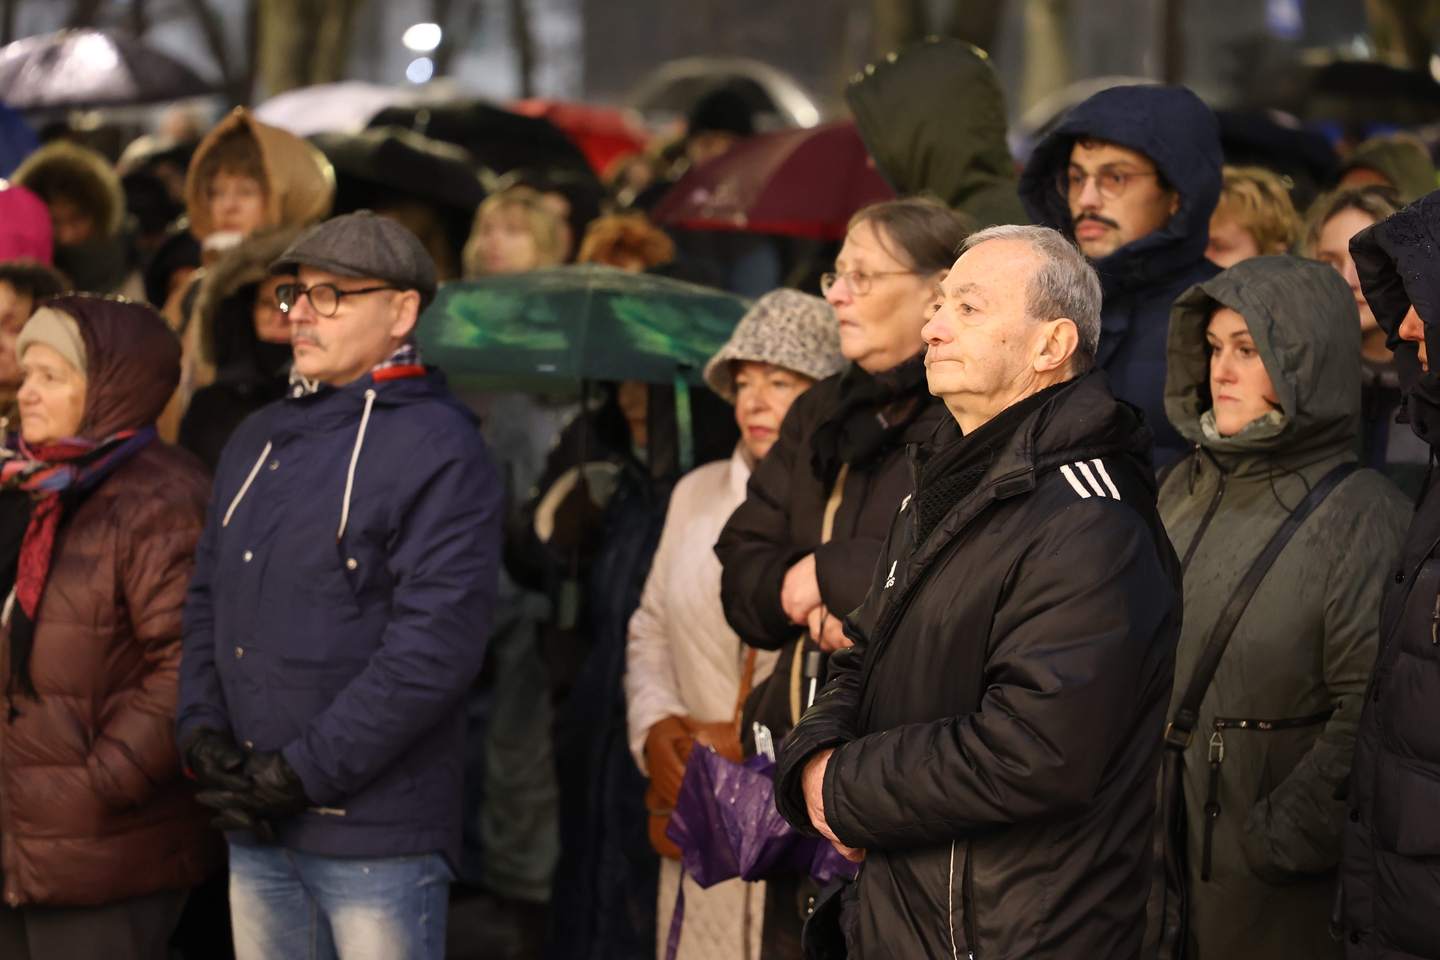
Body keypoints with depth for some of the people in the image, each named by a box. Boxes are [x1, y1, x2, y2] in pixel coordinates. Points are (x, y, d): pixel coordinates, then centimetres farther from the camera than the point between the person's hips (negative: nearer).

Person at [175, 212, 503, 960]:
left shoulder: (438, 449, -10)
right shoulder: (258, 441, 15)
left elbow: (437, 645, -18)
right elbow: (208, 602, 17)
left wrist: (301, 772, -16)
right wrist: (202, 733, 0)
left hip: (377, 835, -7)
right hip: (253, 827, 7)